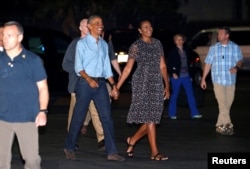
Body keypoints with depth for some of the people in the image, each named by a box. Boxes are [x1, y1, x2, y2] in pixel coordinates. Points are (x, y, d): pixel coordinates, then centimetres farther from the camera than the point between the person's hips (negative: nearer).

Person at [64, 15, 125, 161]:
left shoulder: (104, 44, 15)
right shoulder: (82, 43, -1)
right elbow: (78, 66, -8)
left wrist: (114, 86, 12)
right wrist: (89, 79, -23)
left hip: (101, 83, 5)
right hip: (85, 83, -5)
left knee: (107, 117, -1)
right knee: (78, 117, 1)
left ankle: (112, 152, 0)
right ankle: (69, 148, 17)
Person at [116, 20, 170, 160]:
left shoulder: (157, 43, 13)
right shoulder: (136, 46, 0)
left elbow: (162, 66, 14)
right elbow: (128, 68, 1)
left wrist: (167, 85, 9)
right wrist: (117, 87, -3)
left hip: (157, 84, 5)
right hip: (142, 83, -5)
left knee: (152, 118, 4)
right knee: (149, 118, -7)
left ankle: (133, 140, 26)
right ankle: (155, 152, -5)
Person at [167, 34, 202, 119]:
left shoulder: (186, 51, 11)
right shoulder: (172, 52, -3)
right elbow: (169, 64, -5)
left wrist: (189, 73, 12)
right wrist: (173, 73, -14)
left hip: (186, 76, 4)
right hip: (176, 77, -4)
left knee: (190, 94, 1)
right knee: (174, 95, 2)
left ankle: (194, 113, 4)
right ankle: (172, 114, 11)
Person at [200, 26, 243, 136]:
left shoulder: (235, 48, 6)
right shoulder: (213, 48, 7)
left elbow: (240, 60, 5)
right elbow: (208, 64, 9)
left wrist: (237, 67, -19)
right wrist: (203, 79, 7)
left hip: (230, 81, 1)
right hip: (218, 80, -1)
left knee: (228, 104, 4)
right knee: (223, 104, -12)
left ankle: (220, 126, 14)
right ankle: (227, 125, -12)